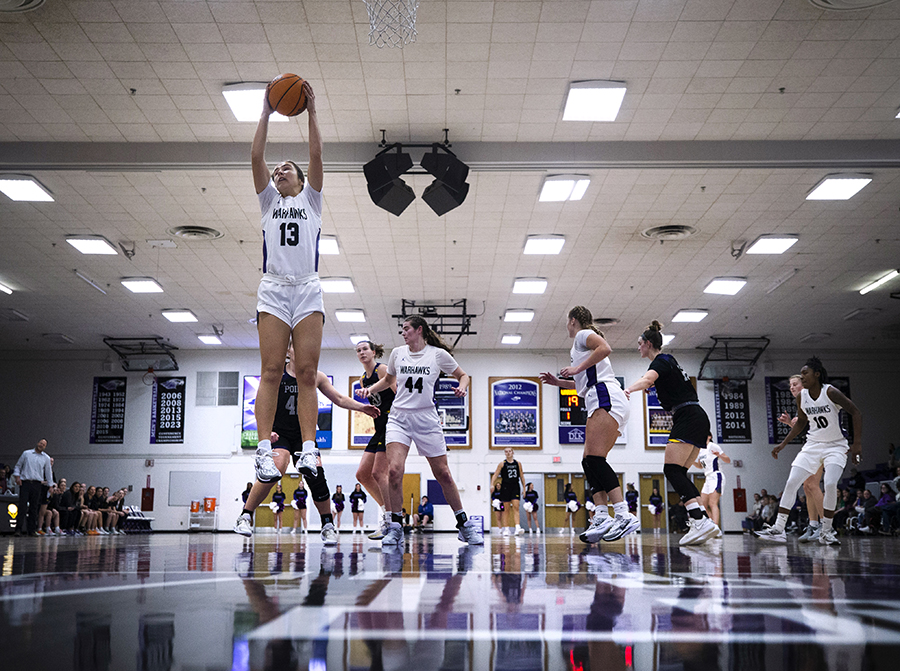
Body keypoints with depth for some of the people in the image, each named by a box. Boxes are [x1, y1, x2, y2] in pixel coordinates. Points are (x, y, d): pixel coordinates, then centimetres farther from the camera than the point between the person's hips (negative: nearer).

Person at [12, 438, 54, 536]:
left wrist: (50, 485, 14)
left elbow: (48, 473, 17)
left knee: (34, 508, 2)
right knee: (22, 506, -9)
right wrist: (17, 476, -2)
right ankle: (18, 529, -9)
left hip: (37, 484, 2)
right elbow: (18, 466, 13)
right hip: (25, 483, -2)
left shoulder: (46, 458, 12)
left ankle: (32, 530, 7)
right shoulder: (26, 453, 8)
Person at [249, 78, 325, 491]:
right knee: (271, 371, -10)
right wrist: (267, 113, 9)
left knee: (307, 372, -6)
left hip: (307, 288, -1)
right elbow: (256, 157, 11)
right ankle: (265, 450, -15)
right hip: (273, 287, 1)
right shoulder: (269, 201, 22)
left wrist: (311, 113, 4)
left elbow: (317, 156, 7)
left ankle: (309, 450, -10)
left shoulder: (310, 199, 20)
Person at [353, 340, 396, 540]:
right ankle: (387, 513, 15)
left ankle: (390, 522, -6)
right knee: (362, 474, 5)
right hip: (380, 429, 9)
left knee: (378, 473, -13)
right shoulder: (363, 379, 16)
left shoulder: (382, 370, -8)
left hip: (393, 426, -9)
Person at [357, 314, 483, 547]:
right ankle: (395, 527, -5)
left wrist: (463, 387, -11)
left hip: (426, 418, -1)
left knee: (443, 474, 1)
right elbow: (387, 380, 23)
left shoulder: (438, 354, -2)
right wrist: (370, 389, 7)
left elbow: (463, 375, 10)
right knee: (394, 470, -19)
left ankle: (464, 525, 17)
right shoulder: (397, 353, 6)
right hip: (399, 417, 1)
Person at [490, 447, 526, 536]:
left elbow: (521, 476, 14)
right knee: (506, 509, 3)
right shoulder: (502, 464, 3)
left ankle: (518, 528, -21)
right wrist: (492, 485, -16)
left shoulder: (518, 464, 9)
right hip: (505, 487, -1)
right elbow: (495, 475, -2)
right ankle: (506, 529, 9)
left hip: (515, 487, 1)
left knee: (516, 507, -12)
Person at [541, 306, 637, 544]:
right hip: (603, 403, 10)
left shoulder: (583, 334, 6)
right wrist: (558, 382, 34)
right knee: (589, 461, 2)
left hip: (606, 399, -10)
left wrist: (578, 368, -10)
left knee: (594, 459, -20)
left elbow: (605, 348, -15)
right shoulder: (584, 342, 34)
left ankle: (624, 515, -30)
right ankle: (601, 517, -10)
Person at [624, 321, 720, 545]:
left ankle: (700, 521, -32)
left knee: (672, 469, -18)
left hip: (688, 417, -10)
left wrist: (628, 390, -47)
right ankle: (704, 521, 0)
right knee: (679, 472, 7)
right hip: (698, 420, 10)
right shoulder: (668, 361, 21)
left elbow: (647, 379, -31)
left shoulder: (661, 361, -7)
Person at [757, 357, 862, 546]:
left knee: (830, 484, -24)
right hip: (812, 445, 5)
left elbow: (856, 413, -14)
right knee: (791, 483, -6)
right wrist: (783, 444, 12)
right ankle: (778, 529, -3)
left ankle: (826, 531, -7)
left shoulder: (830, 392, -17)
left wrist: (857, 443, -20)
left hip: (835, 446, -5)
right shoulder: (801, 397, -1)